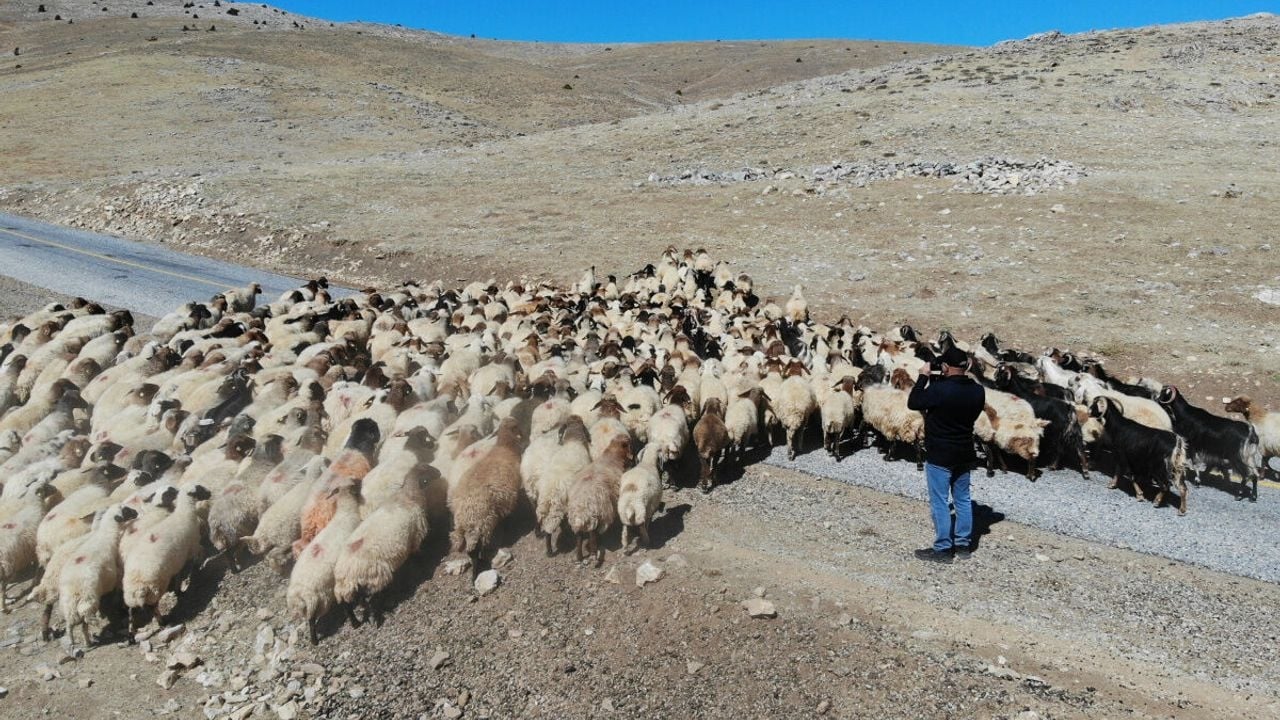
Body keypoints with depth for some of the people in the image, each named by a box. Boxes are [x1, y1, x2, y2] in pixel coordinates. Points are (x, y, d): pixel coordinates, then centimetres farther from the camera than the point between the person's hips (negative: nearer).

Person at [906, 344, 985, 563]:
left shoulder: (939, 389, -23)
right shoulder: (977, 391, -3)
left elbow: (913, 403, -10)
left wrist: (924, 377, 0)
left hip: (939, 456, -7)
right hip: (964, 454, 7)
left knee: (940, 503, 2)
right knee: (962, 500, 16)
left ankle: (942, 549, 7)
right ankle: (963, 545, 25)